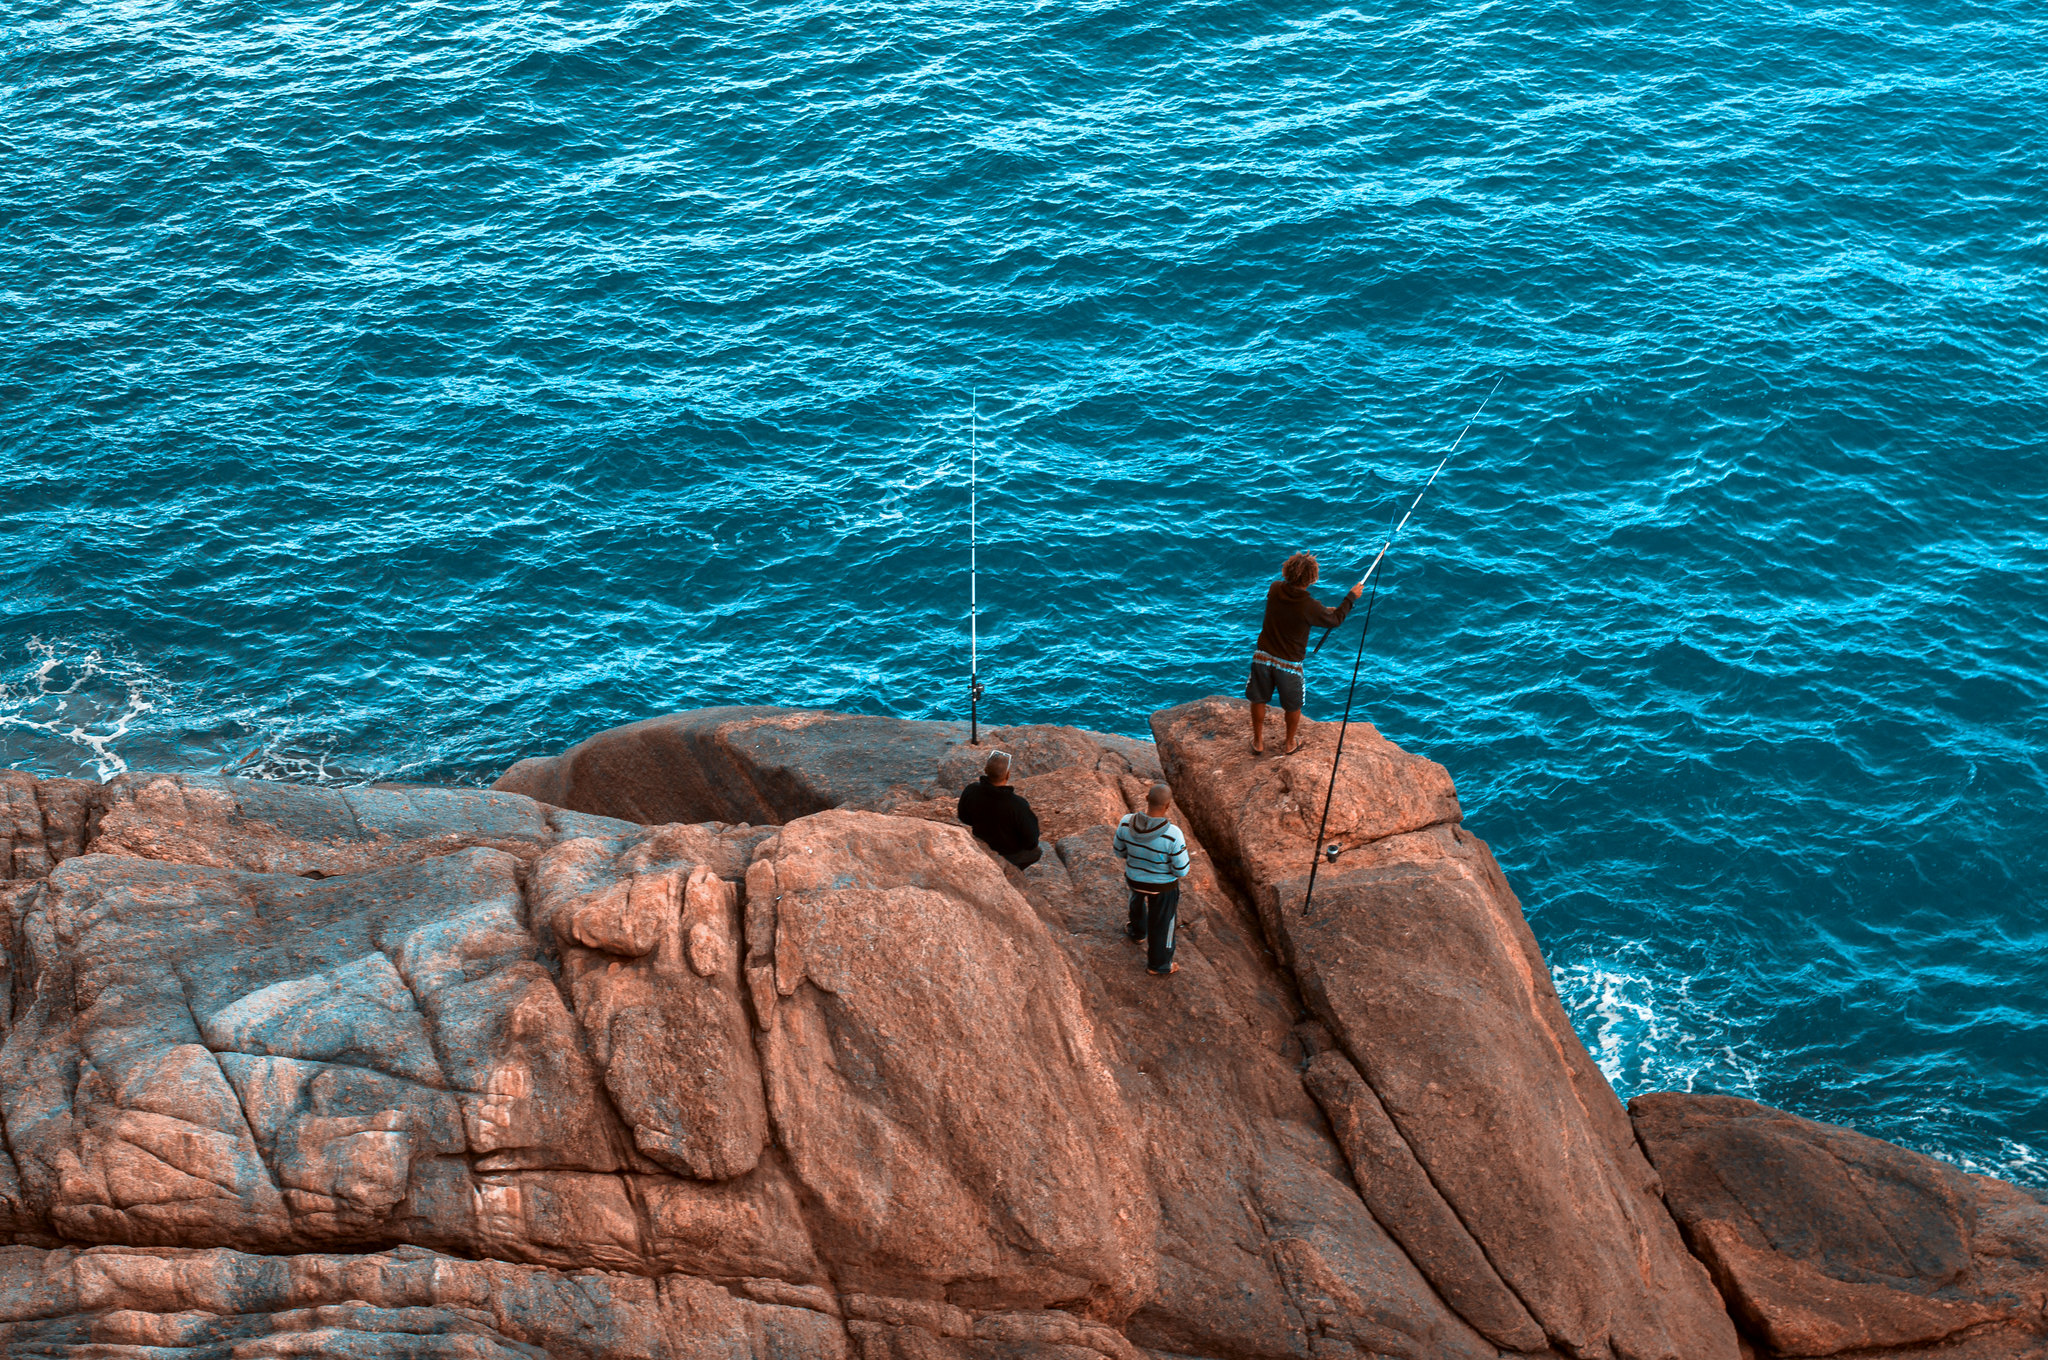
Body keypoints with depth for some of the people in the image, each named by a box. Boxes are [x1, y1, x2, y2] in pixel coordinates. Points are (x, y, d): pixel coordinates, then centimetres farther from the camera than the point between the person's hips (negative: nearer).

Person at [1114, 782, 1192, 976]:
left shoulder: (1126, 823, -26)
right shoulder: (1173, 835, -37)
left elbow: (1120, 852, -6)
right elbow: (1181, 871, -23)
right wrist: (1182, 849, -4)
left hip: (1134, 878, 3)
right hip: (1163, 885, -3)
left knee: (1138, 898, 38)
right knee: (1161, 922, 23)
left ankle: (1138, 931, 68)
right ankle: (1158, 965, 46)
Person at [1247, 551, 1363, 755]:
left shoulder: (1275, 589, -8)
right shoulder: (1309, 607, -21)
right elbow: (1335, 620, -4)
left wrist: (1323, 609, 17)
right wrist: (1352, 596, 7)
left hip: (1263, 657, 3)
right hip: (1289, 664, -3)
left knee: (1259, 700, 21)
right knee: (1293, 706, 20)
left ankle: (1258, 742, 34)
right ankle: (1290, 743, 38)